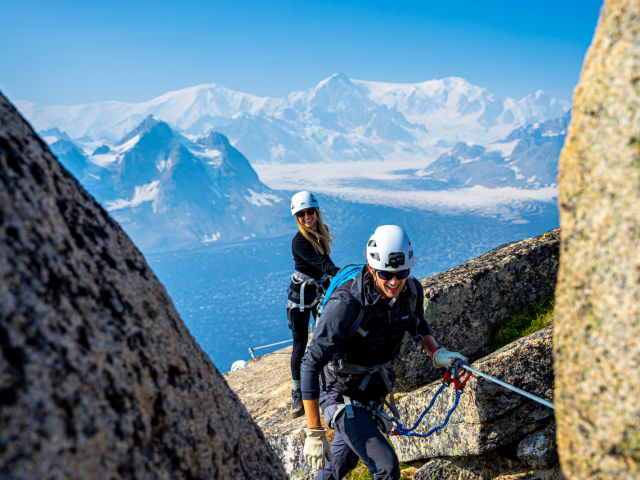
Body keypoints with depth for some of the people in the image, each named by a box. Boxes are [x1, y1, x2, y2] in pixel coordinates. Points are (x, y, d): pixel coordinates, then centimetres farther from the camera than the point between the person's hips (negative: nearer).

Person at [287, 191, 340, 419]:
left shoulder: (322, 232, 0)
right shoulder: (299, 241, -23)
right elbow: (323, 264, -34)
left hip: (321, 292, 6)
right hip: (300, 295, -6)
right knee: (300, 345, -1)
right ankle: (297, 395, 12)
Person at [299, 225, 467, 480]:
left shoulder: (412, 290, -14)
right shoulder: (345, 304, -34)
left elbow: (417, 323, 11)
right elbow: (311, 364, -31)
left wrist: (436, 351, -9)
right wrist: (314, 433, -30)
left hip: (373, 391, 6)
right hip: (343, 395, -6)